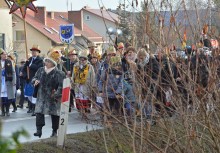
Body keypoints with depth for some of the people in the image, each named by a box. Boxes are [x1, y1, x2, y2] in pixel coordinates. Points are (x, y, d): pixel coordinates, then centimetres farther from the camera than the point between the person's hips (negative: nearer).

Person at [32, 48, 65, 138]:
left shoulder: (59, 74, -12)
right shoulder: (41, 70, 7)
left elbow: (61, 86, -15)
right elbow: (34, 78, 17)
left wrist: (57, 94, -24)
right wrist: (35, 81, -7)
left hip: (53, 98, -4)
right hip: (41, 97, 4)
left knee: (54, 114, 6)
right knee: (39, 113, -5)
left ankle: (54, 131, 19)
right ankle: (39, 130, -1)